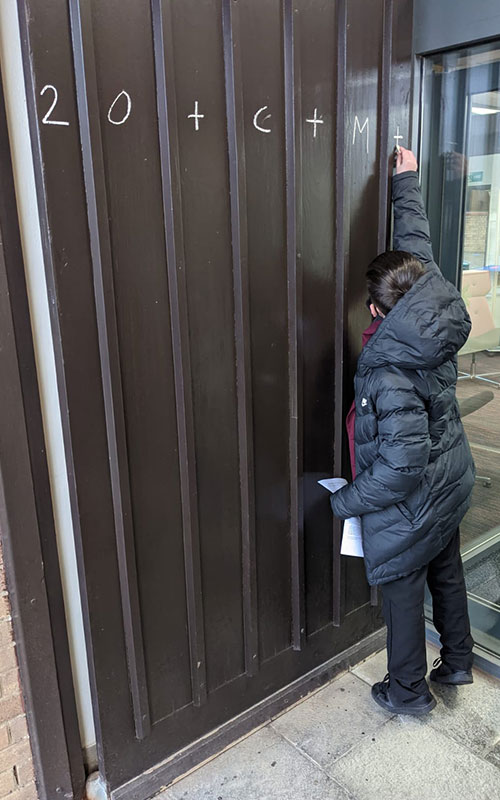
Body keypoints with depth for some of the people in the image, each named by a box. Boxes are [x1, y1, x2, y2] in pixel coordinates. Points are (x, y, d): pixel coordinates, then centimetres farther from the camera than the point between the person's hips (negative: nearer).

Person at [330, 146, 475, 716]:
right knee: (447, 575, 27)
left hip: (409, 508, -8)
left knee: (403, 596, 14)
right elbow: (417, 247, 2)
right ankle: (456, 663, 50)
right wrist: (406, 182, 13)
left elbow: (401, 466, -33)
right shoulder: (437, 325, -12)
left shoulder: (390, 376, -34)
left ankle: (408, 691, 37)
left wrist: (345, 500, -18)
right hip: (452, 485, 8)